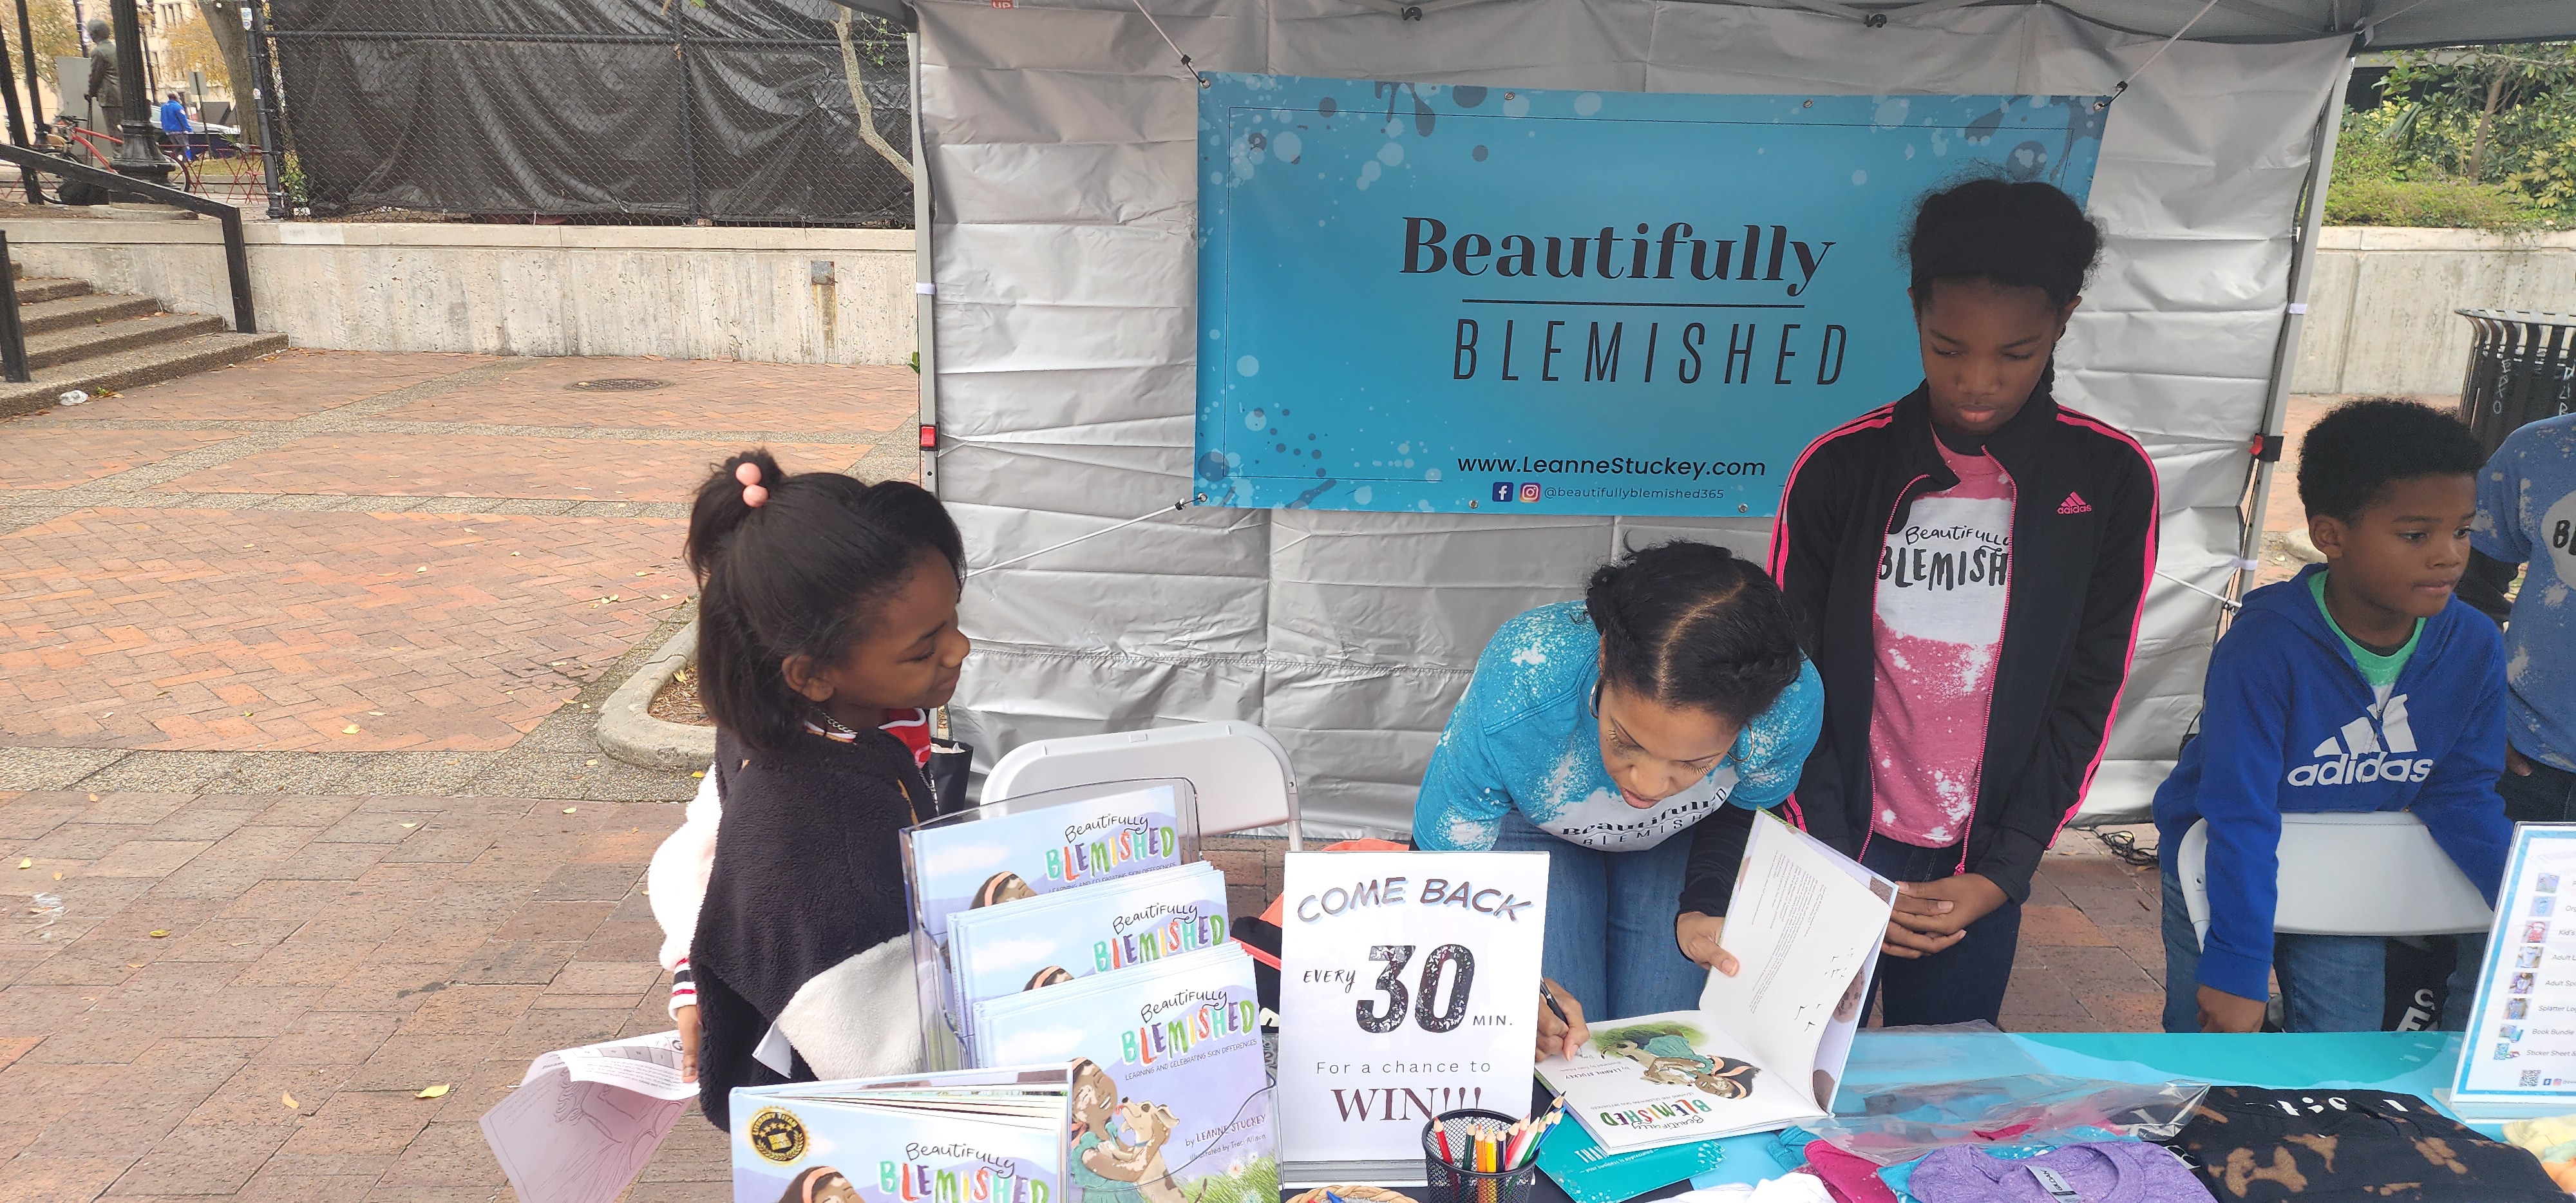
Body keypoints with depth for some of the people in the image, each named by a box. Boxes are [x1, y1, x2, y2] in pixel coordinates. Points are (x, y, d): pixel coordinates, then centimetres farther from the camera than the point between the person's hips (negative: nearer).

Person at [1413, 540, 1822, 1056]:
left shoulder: (1791, 706, -36)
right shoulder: (1516, 694, -45)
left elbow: (1740, 810, -9)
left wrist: (1703, 910, -26)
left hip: (1676, 840, 2)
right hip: (1530, 822, -1)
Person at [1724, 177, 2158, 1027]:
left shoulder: (2110, 479, -4)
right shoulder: (1839, 468, -8)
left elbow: (2088, 695, -1)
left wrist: (2004, 871, -6)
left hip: (1979, 868, 1)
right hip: (1841, 843, -1)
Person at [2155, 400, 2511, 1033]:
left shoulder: (2473, 648, -13)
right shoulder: (2267, 644, -29)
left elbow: (2461, 796, 0)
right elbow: (2238, 814, -29)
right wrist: (2238, 967, -30)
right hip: (2222, 872, -4)